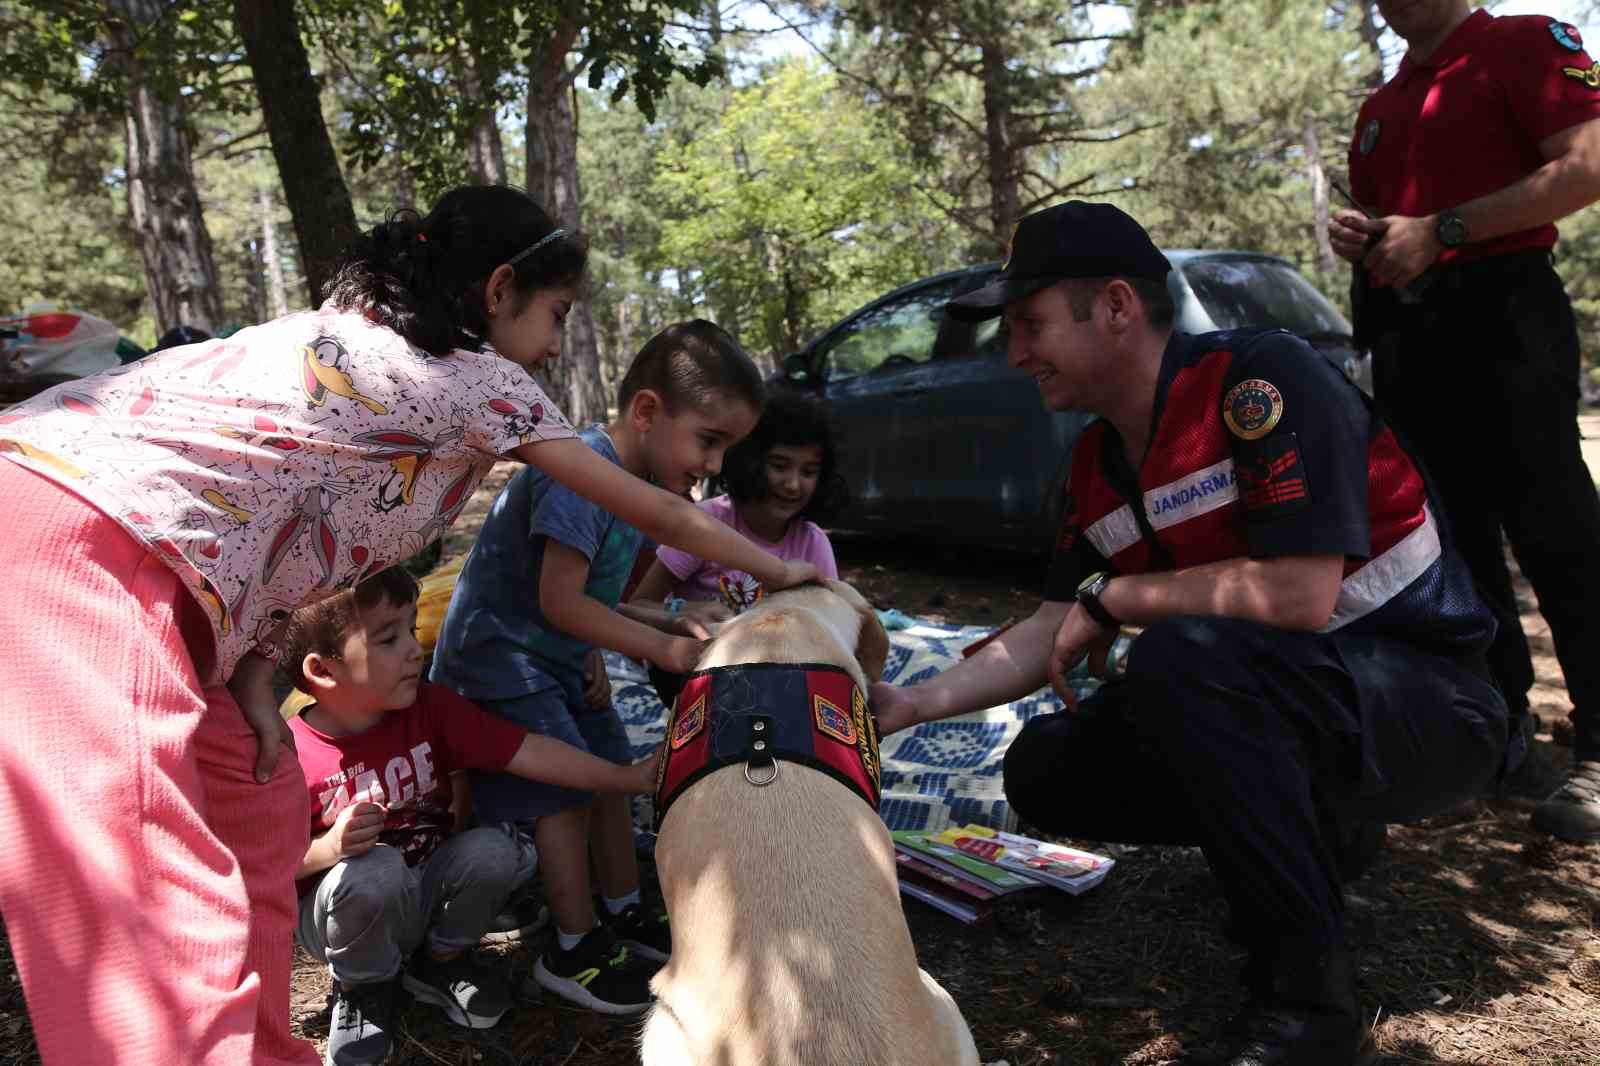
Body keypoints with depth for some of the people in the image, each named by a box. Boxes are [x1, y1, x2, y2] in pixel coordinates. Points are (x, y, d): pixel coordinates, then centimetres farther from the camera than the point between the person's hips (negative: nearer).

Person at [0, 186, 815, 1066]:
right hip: (90, 540, -10)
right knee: (153, 928, -13)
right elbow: (653, 513, 5)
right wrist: (776, 571, 20)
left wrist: (252, 665, 7)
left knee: (261, 810, 18)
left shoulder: (361, 335, 21)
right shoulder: (481, 380, -3)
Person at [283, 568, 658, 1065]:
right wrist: (328, 848, -34)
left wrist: (627, 777, -19)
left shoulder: (430, 708, -11)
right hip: (340, 912, -4)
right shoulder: (292, 756, -22)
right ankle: (363, 989, -1)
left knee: (496, 848, -23)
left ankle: (439, 961, 8)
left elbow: (526, 752, -15)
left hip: (428, 891, 4)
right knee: (373, 869, -35)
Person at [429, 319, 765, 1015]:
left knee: (610, 773, 12)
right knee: (566, 793, -6)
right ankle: (575, 953, 11)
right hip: (500, 659, -9)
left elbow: (590, 593, 7)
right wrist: (660, 645, -24)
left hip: (559, 658, 9)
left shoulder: (635, 481, 2)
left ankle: (625, 917, 29)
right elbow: (559, 602, -29)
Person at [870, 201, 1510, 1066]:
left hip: (1433, 706, -8)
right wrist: (913, 703, -5)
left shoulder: (1260, 378, -21)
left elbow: (1300, 594, -32)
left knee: (1183, 657, -35)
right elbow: (1052, 634, 5)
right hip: (1273, 707, 8)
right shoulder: (1098, 463, 2)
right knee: (1045, 773, -2)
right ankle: (1314, 836, 14)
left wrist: (1114, 594, -19)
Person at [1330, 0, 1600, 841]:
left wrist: (1440, 230, -15)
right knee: (1456, 538, 9)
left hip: (1500, 310, -7)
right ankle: (1500, 723, 19)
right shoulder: (1379, 108, 23)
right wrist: (1359, 239, 7)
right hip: (1400, 330, 7)